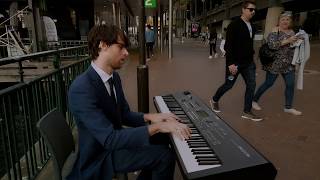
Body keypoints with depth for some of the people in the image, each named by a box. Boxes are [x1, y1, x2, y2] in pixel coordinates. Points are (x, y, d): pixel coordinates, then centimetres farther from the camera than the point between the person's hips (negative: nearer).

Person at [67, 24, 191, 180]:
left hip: (112, 140, 8)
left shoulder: (114, 77, -1)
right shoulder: (82, 88, -29)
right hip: (99, 156, -8)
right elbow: (109, 139, -33)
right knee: (165, 155, -14)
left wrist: (149, 117, -11)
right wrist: (156, 127, -31)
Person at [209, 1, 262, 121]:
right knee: (229, 85, 5)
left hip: (248, 62, 7)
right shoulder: (234, 25, -13)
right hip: (235, 62, -7)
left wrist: (251, 58, 16)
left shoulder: (251, 26, 10)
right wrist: (230, 63, -23)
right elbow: (228, 45, -18)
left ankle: (247, 112, 13)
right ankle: (214, 100, 31)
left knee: (251, 85, 3)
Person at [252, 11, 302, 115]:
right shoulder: (275, 31, -9)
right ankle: (254, 100, 19)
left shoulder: (292, 32, 13)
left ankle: (288, 107, 16)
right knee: (268, 83, 1)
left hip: (288, 64, 7)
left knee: (290, 85, 4)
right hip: (275, 63, -7)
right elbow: (271, 45, -23)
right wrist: (287, 41, -25)